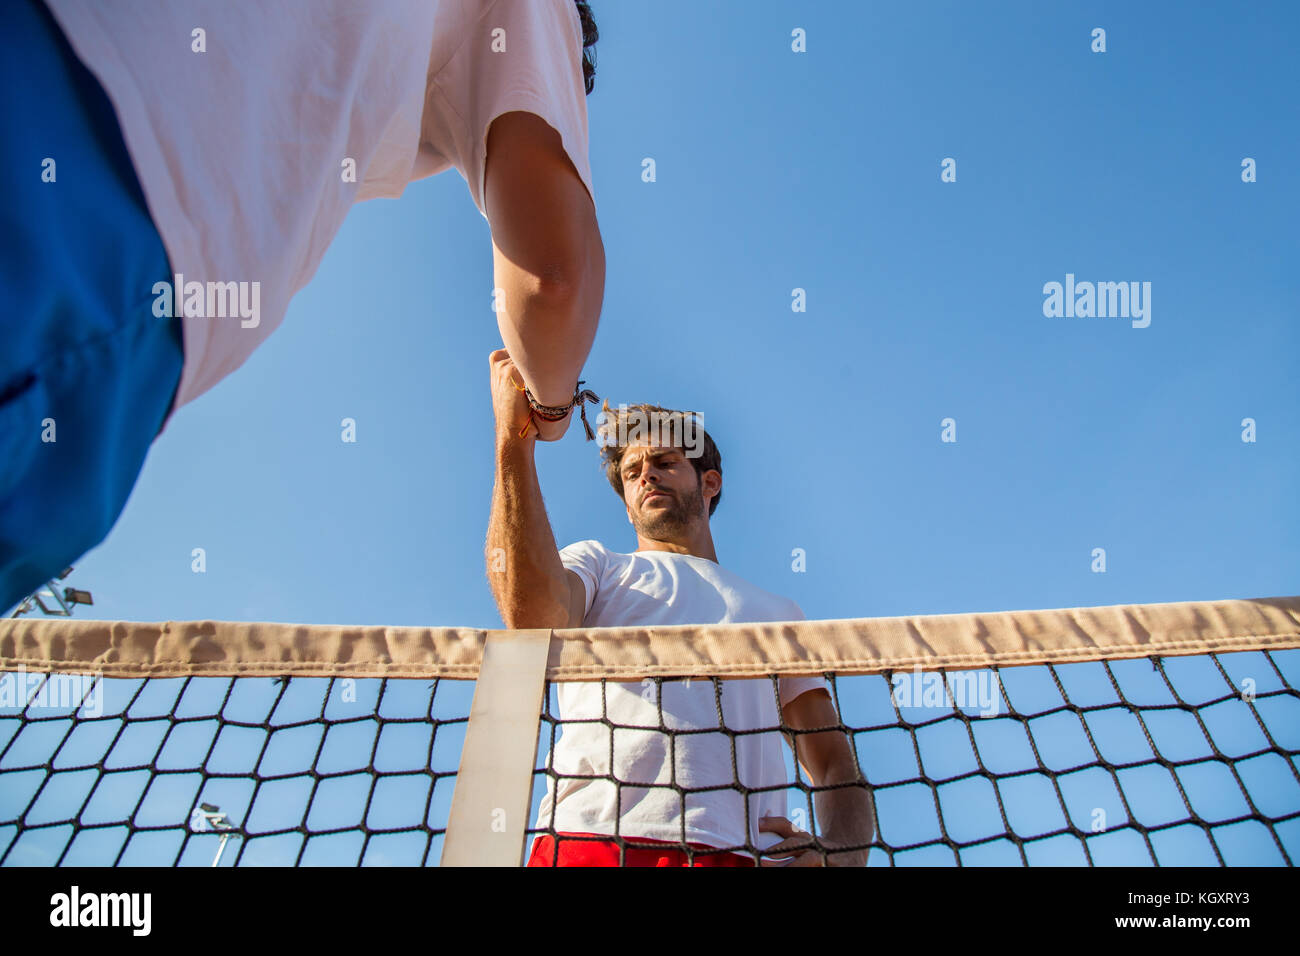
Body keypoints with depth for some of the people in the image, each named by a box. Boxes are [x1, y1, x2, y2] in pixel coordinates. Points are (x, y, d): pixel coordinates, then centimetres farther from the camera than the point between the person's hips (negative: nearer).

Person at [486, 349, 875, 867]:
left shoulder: (778, 613, 25)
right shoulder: (595, 564, 20)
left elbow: (836, 764, 18)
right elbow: (531, 614, -5)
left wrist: (837, 855, -4)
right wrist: (515, 437, -7)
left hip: (739, 853, 3)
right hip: (586, 843, -2)